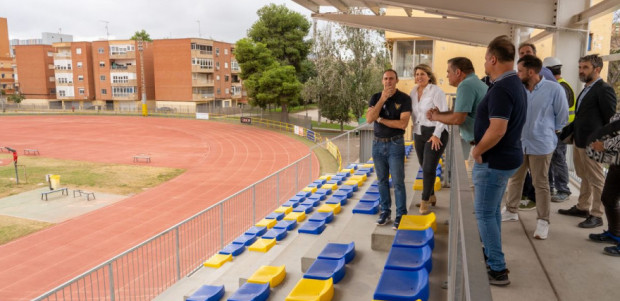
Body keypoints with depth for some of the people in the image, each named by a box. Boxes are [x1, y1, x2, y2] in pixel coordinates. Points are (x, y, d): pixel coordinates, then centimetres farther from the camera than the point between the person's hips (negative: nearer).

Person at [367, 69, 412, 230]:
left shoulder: (404, 98, -7)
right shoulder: (375, 97, 4)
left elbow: (403, 123, -17)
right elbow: (369, 119, -11)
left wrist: (380, 119, -11)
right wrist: (382, 99, -17)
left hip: (395, 144, -4)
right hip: (378, 144, 4)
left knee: (398, 182, -2)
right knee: (382, 180, 11)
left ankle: (401, 215, 6)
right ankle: (385, 212, 22)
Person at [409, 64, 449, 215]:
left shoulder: (436, 91, -11)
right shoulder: (413, 91, 8)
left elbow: (443, 113, -15)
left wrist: (436, 134, -18)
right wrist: (415, 133, 12)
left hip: (435, 134, -6)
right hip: (419, 134, 6)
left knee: (429, 168, -6)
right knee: (425, 168, 13)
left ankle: (425, 202, 5)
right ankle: (431, 196, 30)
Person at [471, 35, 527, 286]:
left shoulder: (501, 89, -23)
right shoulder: (514, 84, 10)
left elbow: (497, 130, -30)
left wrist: (477, 151, -16)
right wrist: (481, 146, 16)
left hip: (494, 161, -10)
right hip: (504, 157, 10)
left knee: (484, 214, 0)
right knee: (492, 211, 20)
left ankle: (498, 270, 8)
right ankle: (492, 256, 34)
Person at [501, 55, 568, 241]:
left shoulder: (554, 89, -12)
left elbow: (562, 115, -2)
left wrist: (551, 132, 4)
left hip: (541, 145, -4)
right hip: (518, 142, 4)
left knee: (540, 184, 5)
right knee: (514, 179, 15)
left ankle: (543, 221, 17)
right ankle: (511, 211, 32)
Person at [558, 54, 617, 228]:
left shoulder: (604, 89, -13)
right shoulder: (586, 90, 14)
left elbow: (610, 120, -13)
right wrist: (563, 134, 17)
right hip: (579, 142, 9)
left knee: (596, 180, 3)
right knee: (584, 178, 19)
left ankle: (596, 216, 12)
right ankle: (582, 208, 31)